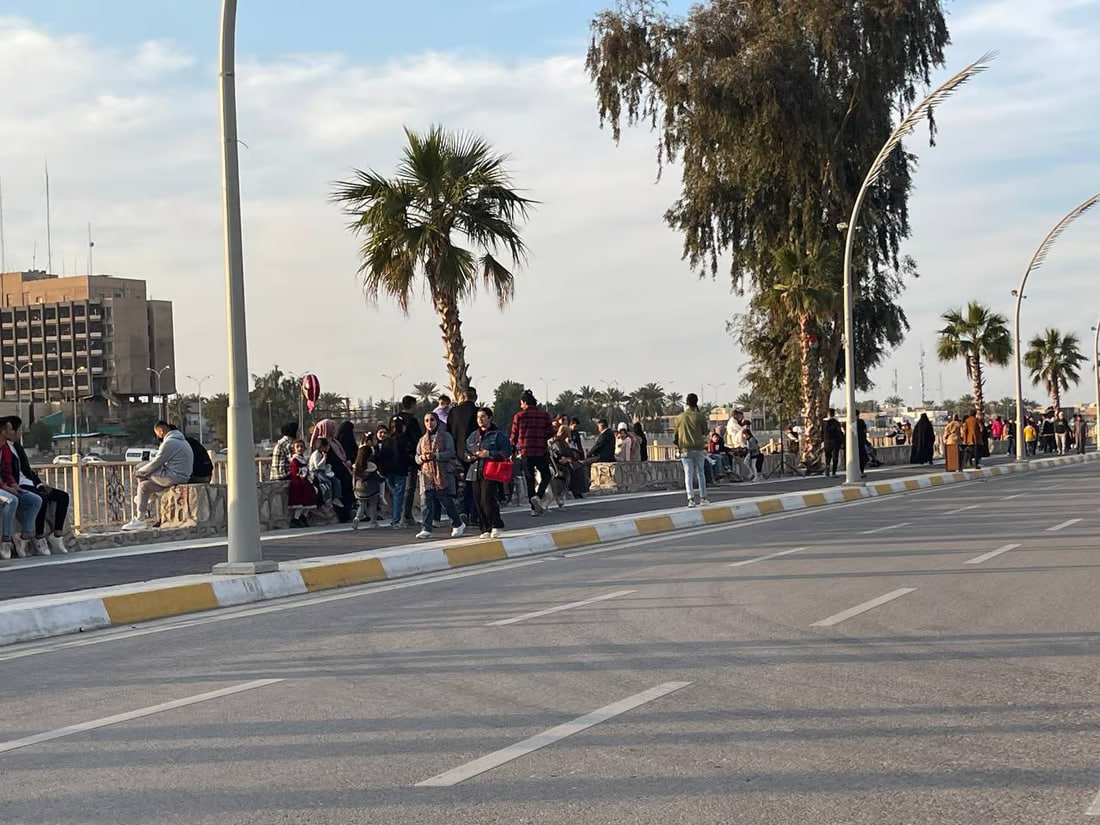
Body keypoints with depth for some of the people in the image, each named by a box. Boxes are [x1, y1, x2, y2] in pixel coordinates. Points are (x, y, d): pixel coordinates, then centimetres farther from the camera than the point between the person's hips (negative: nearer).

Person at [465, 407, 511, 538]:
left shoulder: (497, 435, 0)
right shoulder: (472, 436, 18)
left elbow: (507, 451, -6)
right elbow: (465, 450, 27)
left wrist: (490, 454, -15)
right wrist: (469, 456, 4)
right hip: (475, 472, 6)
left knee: (487, 500, -15)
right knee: (479, 503, 2)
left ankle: (496, 526, 0)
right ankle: (485, 529, 8)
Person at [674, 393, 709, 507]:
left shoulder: (680, 417, 1)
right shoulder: (700, 416, -5)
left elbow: (677, 434, 8)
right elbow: (705, 431, 3)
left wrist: (677, 443, 23)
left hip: (685, 449, 1)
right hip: (698, 448, -1)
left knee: (688, 474, -1)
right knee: (701, 473, 11)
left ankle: (691, 499, -10)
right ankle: (703, 497, 13)